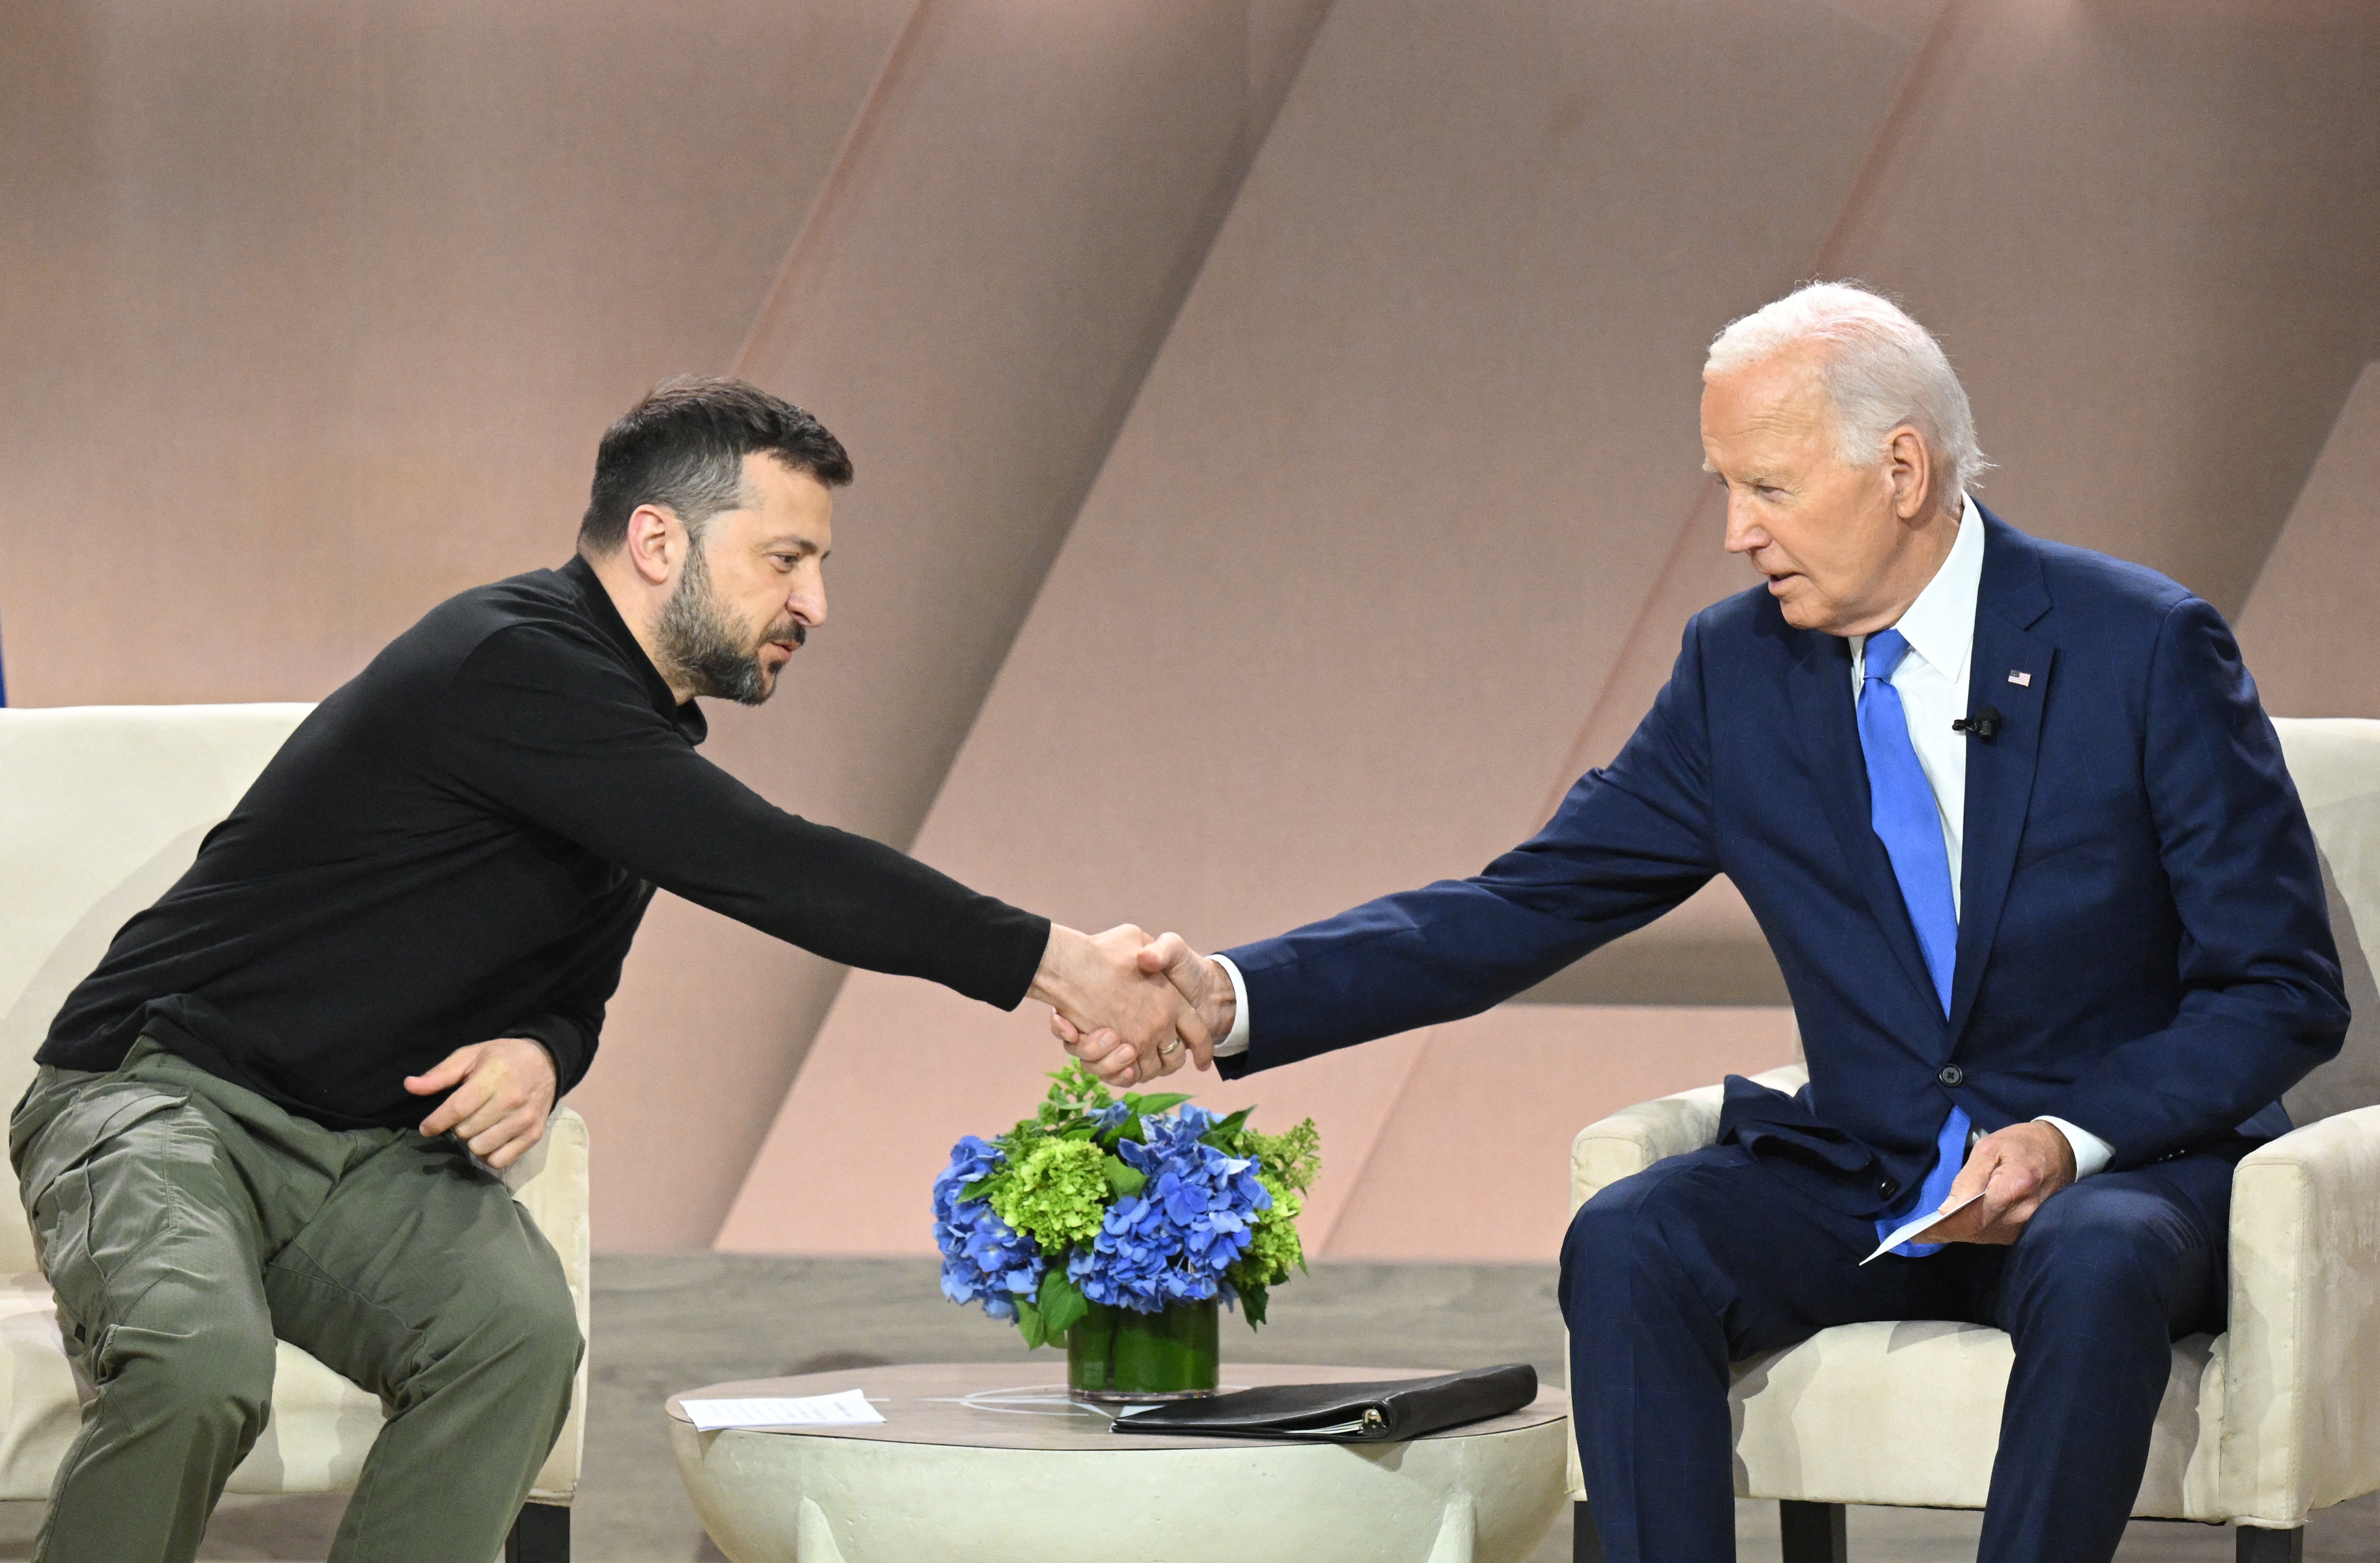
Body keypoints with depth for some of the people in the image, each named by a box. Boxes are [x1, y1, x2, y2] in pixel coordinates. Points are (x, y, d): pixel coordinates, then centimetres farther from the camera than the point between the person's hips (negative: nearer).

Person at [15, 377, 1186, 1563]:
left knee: (519, 1329, -23)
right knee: (201, 1364, -36)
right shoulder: (513, 667, -21)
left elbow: (578, 985, 19)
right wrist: (1053, 965, -26)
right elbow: (776, 873, -27)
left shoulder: (645, 730, 10)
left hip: (365, 1153, 8)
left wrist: (544, 1055, -7)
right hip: (163, 1099, -8)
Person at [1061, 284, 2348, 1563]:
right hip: (1859, 1184, 4)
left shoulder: (2146, 650, -9)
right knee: (1626, 1245, -25)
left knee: (2094, 1269, -38)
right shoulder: (1739, 669, 2)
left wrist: (2075, 1135, -23)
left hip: (2122, 1163, -3)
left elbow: (2281, 990, -6)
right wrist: (1236, 999, -13)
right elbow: (1526, 908, 0)